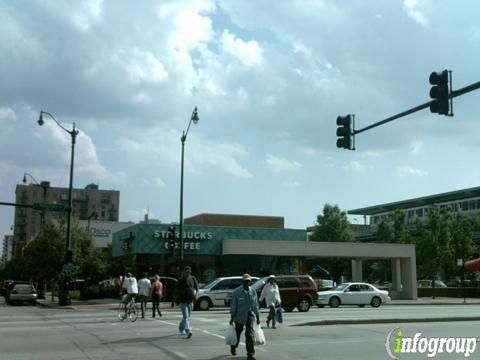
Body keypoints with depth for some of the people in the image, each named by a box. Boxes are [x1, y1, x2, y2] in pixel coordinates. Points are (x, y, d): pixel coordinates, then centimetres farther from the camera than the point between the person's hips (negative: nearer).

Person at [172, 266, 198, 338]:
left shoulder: (193, 279, 3)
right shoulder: (180, 280, -6)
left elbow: (196, 287, 12)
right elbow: (176, 291, -2)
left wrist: (195, 294, -8)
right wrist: (173, 301, -1)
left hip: (190, 301, 4)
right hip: (182, 301, -4)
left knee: (188, 316, 15)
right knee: (185, 316, -14)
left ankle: (181, 328, 37)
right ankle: (188, 331, -22)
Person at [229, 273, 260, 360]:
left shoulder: (253, 291, 1)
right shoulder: (236, 292, -11)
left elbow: (256, 305, 8)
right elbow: (233, 306, -8)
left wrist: (258, 318, 9)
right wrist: (232, 318, -8)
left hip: (250, 315, 2)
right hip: (239, 316, -2)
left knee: (250, 334, -11)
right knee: (237, 333, 15)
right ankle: (233, 347, 45)